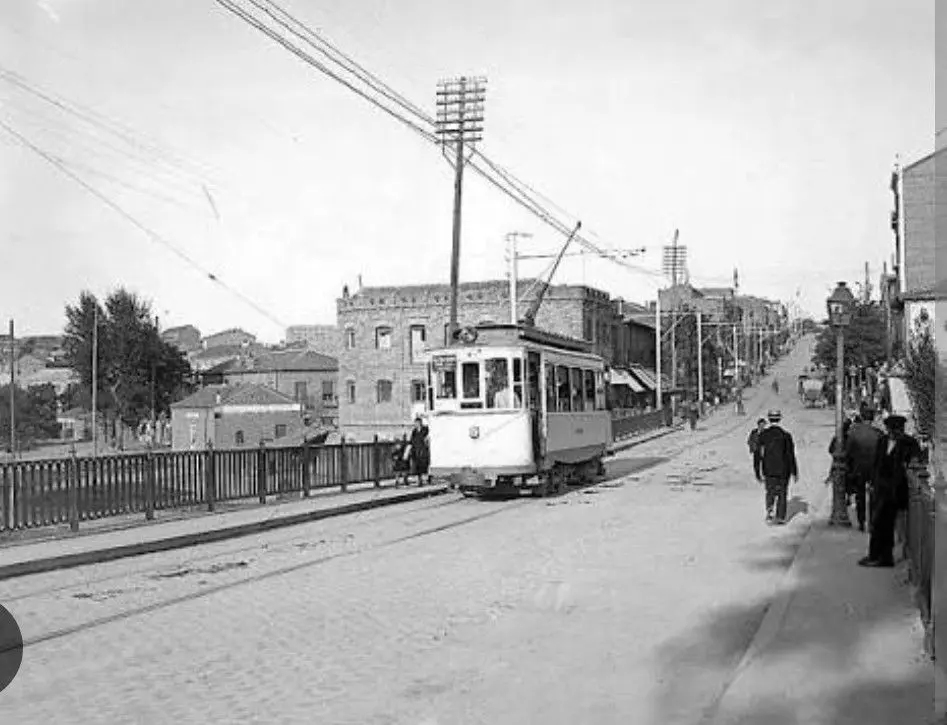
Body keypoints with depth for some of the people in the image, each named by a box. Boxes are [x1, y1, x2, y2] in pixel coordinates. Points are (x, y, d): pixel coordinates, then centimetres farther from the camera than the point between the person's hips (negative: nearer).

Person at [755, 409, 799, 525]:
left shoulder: (762, 435, -5)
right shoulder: (786, 435, -8)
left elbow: (758, 455, -4)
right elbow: (791, 455, -6)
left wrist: (758, 473, 4)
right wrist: (795, 472, 2)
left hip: (768, 471, 1)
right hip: (783, 471, -1)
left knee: (770, 492, 16)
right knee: (782, 494, 13)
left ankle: (769, 510, -8)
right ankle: (780, 517, 15)